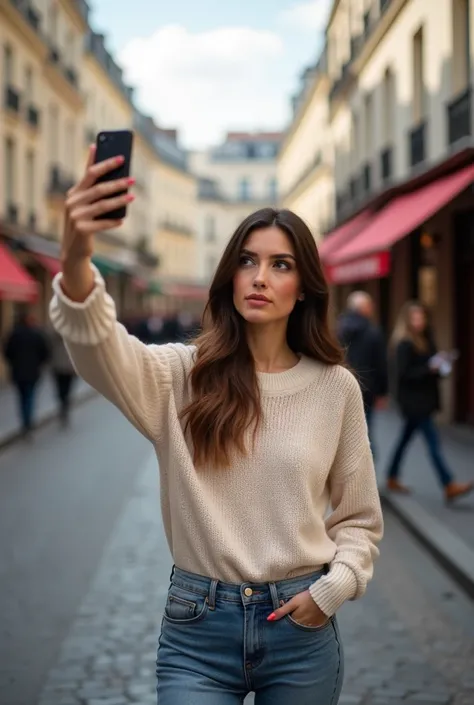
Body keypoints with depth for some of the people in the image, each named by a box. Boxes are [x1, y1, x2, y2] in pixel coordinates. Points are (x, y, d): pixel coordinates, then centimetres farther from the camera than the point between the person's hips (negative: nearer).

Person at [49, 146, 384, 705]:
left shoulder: (336, 387, 0)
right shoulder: (181, 376, -5)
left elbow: (359, 518, 10)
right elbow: (99, 347, -27)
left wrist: (333, 589, -8)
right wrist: (75, 260, -46)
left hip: (300, 623, 2)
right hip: (198, 624, -1)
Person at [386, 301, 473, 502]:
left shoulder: (424, 340, 11)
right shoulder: (404, 344, -15)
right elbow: (403, 374, -19)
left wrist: (437, 366, -3)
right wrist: (429, 368, -21)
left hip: (422, 399, 9)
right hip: (413, 400, -9)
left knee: (406, 438, 17)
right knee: (433, 441, -9)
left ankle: (392, 479, 28)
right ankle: (449, 486, -9)